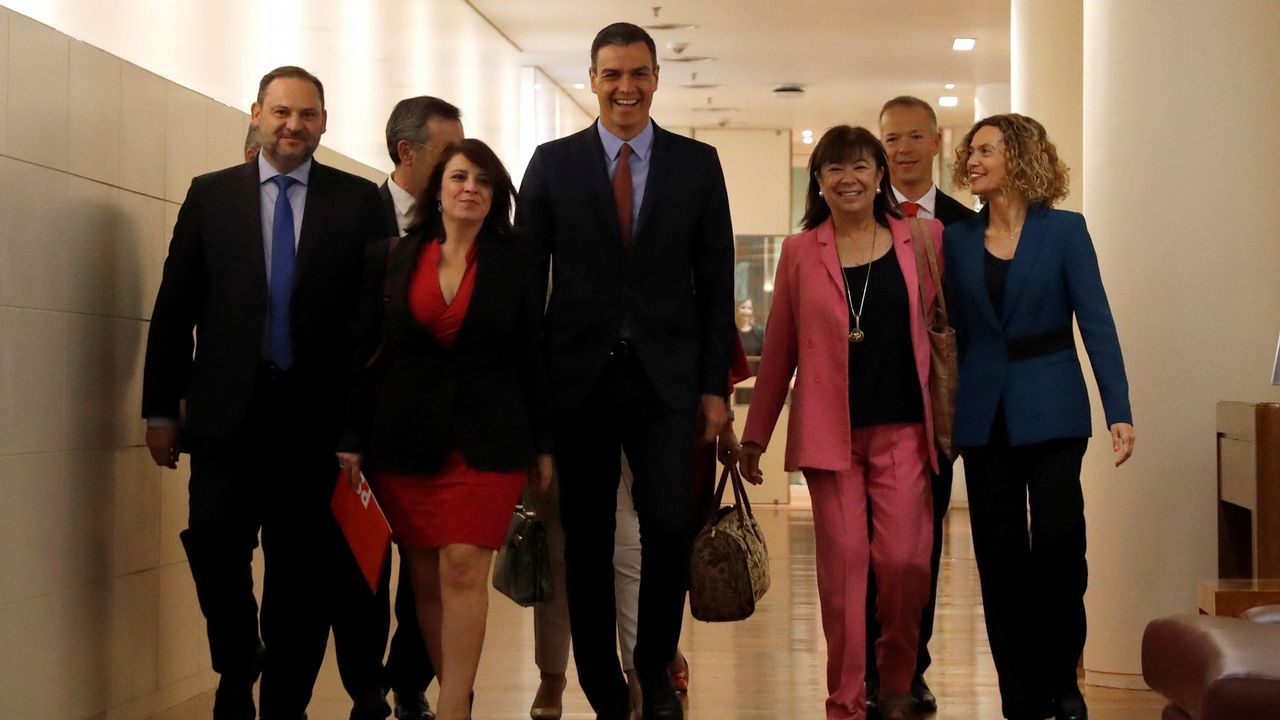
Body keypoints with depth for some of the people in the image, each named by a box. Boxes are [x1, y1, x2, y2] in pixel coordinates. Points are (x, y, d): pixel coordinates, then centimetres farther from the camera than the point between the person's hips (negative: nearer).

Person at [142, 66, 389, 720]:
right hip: (228, 412, 1)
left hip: (317, 415, 0)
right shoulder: (210, 195, 8)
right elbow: (174, 309, 7)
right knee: (214, 543, -7)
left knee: (303, 568, 5)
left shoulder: (358, 201, 5)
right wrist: (161, 407, 2)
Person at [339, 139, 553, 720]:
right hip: (405, 439, 2)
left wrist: (542, 444, 3)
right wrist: (354, 440, 2)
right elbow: (368, 354, 7)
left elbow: (531, 357, 5)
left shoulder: (514, 264, 4)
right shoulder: (393, 259, 7)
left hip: (488, 440, -2)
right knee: (425, 578, 5)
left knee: (463, 569, -12)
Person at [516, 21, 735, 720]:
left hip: (665, 379, 0)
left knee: (669, 528, -6)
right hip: (579, 376, 0)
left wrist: (714, 385, 1)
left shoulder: (697, 163, 5)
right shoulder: (553, 163, 4)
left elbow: (715, 281, 5)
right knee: (587, 539, 5)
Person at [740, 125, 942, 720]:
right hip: (829, 431, 0)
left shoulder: (922, 239, 6)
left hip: (902, 429, 0)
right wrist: (755, 433, 12)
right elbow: (778, 349, 11)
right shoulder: (799, 252, 7)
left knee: (905, 560, -6)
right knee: (842, 565, 2)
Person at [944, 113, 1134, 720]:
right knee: (1001, 557, 5)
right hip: (984, 414, 3)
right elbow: (954, 332, 10)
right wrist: (941, 417, 8)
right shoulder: (959, 239, 7)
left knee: (1056, 544, -11)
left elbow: (1096, 321, -6)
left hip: (1051, 409, -3)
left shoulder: (1064, 230, -2)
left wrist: (1119, 411, -12)